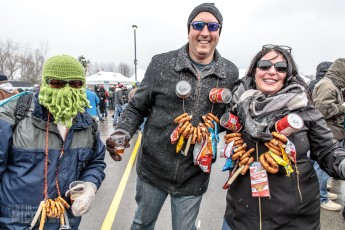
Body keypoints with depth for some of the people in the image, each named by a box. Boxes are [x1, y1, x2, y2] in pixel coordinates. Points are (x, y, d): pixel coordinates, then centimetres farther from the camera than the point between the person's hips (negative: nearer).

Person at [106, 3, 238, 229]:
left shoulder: (231, 73, -3)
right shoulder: (161, 64, -8)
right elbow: (137, 107, -2)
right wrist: (122, 132, -18)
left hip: (194, 176, 0)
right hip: (152, 169, 1)